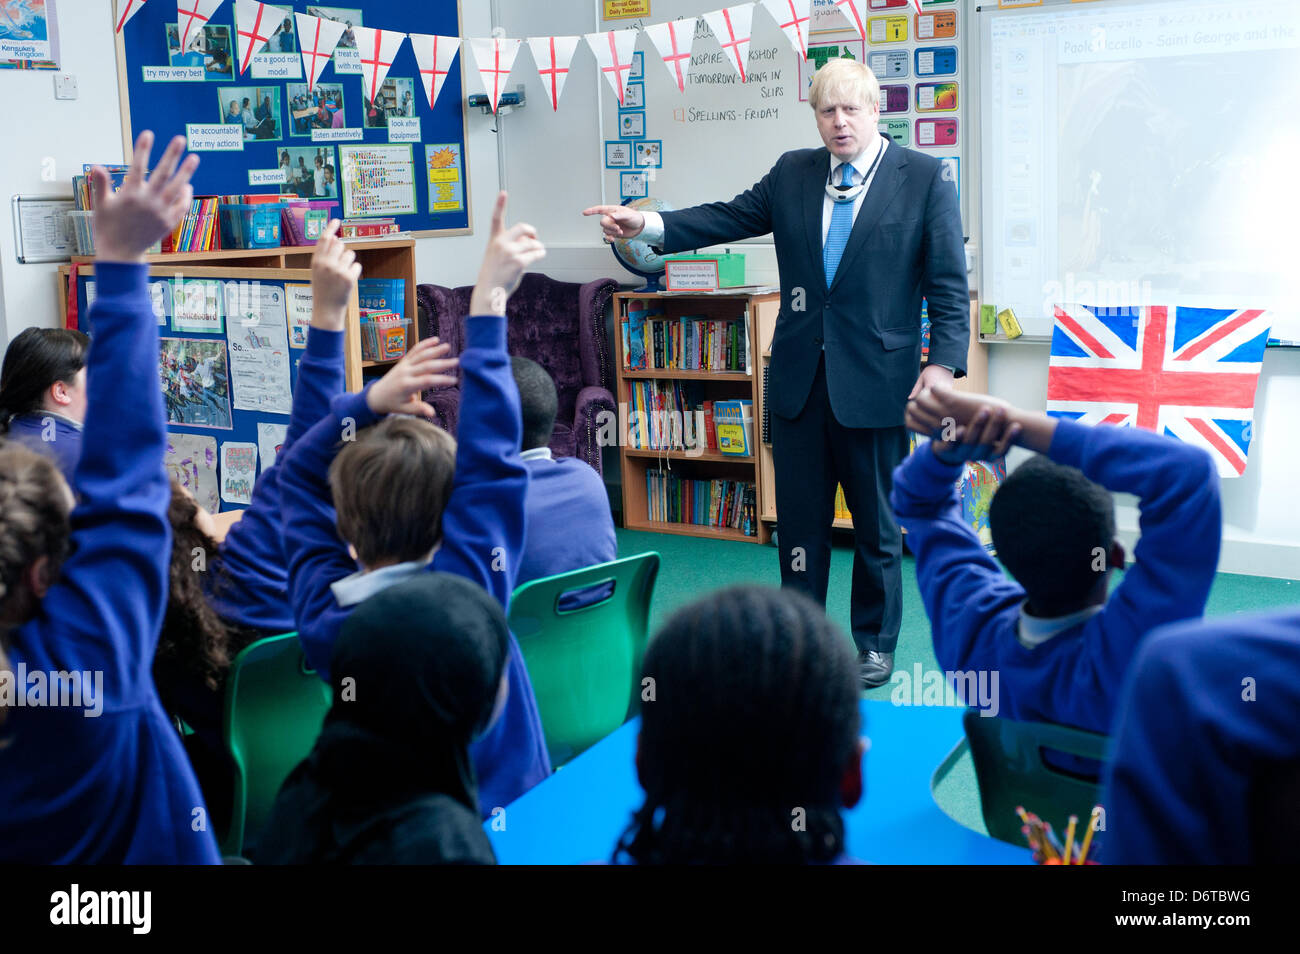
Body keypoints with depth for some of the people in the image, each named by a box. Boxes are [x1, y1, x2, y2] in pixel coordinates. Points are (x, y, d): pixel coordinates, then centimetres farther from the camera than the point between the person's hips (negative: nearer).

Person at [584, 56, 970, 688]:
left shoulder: (922, 177, -2)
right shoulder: (792, 173, 9)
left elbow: (947, 280, -5)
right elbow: (728, 218, 5)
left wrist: (944, 361, -15)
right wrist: (646, 226, -8)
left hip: (876, 377, -3)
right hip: (800, 375, 4)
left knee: (876, 522, 8)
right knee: (798, 516, 11)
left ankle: (874, 644, 24)